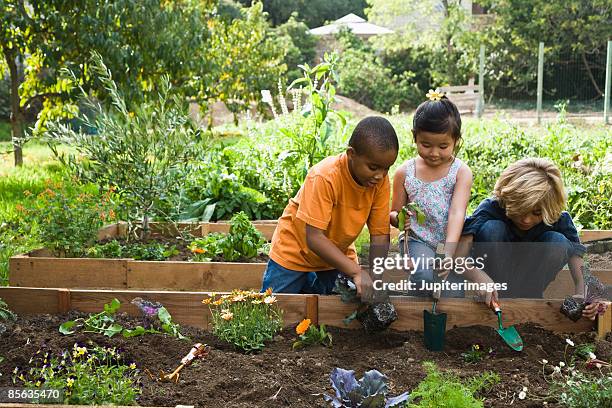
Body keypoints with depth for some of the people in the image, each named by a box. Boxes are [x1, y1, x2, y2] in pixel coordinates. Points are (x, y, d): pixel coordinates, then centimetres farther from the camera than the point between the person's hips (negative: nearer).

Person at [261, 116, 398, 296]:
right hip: (295, 251, -4)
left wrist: (375, 280, -30)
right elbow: (314, 238, -36)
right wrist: (356, 272, -43)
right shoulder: (325, 177, -33)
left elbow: (380, 237, -16)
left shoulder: (381, 181, -18)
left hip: (337, 255, 4)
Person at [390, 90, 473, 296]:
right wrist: (398, 219, -20)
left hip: (450, 243, 0)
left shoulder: (461, 172, -6)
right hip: (417, 240, 0)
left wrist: (449, 254, -34)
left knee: (453, 296, -15)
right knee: (425, 276, -29)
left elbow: (456, 214, -19)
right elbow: (394, 214, 8)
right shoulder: (405, 173, -2)